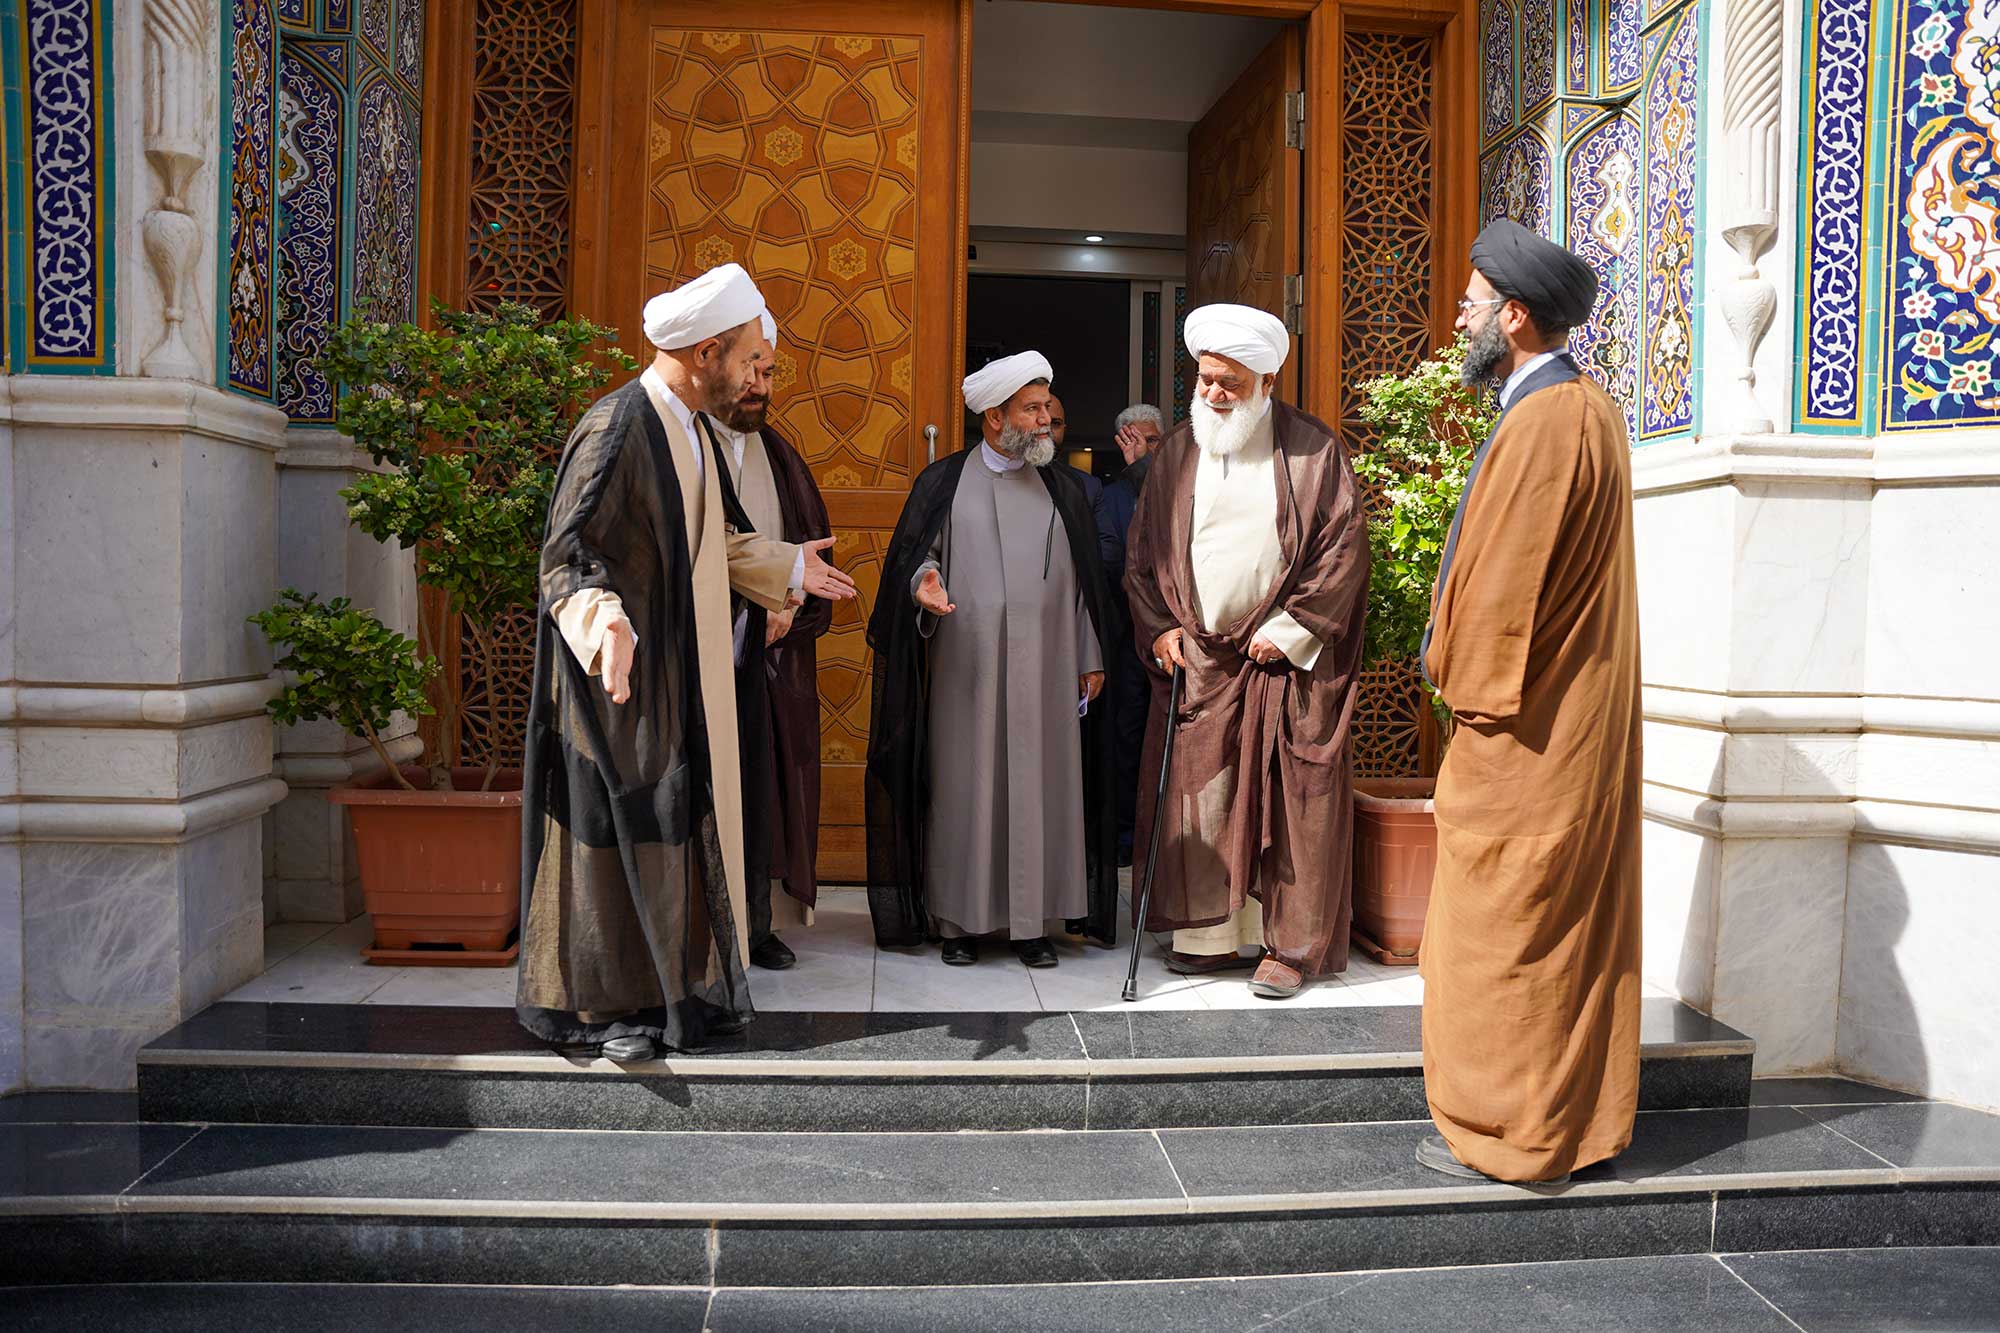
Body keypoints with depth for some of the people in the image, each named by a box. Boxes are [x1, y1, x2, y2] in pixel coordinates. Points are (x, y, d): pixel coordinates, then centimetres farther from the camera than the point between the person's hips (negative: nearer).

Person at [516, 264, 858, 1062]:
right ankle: (600, 1004, 13)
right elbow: (568, 554, -21)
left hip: (685, 670, 9)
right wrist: (604, 620, -40)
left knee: (685, 825, 14)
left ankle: (674, 983, 26)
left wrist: (789, 567, 31)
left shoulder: (691, 428, 9)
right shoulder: (617, 428, -19)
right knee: (620, 829, 0)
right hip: (627, 671, -9)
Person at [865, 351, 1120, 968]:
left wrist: (1090, 658, 7)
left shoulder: (1063, 489, 12)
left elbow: (1083, 578, 11)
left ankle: (1033, 920, 9)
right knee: (965, 787, 1)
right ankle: (962, 919, 10)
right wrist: (923, 583, -17)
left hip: (1045, 669, 2)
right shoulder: (943, 482, 6)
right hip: (966, 669, -1)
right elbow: (916, 552, 6)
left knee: (1039, 788, 1)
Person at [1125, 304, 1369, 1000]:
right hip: (1196, 657, 4)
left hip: (1285, 658, -3)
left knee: (1285, 799, -1)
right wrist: (1158, 628, 1)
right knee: (1199, 794, 4)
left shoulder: (1313, 449, -2)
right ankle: (1214, 935, 15)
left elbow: (1344, 546, -5)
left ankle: (1289, 943, 8)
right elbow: (1142, 551, 13)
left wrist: (1287, 629, -10)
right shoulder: (1178, 453, 10)